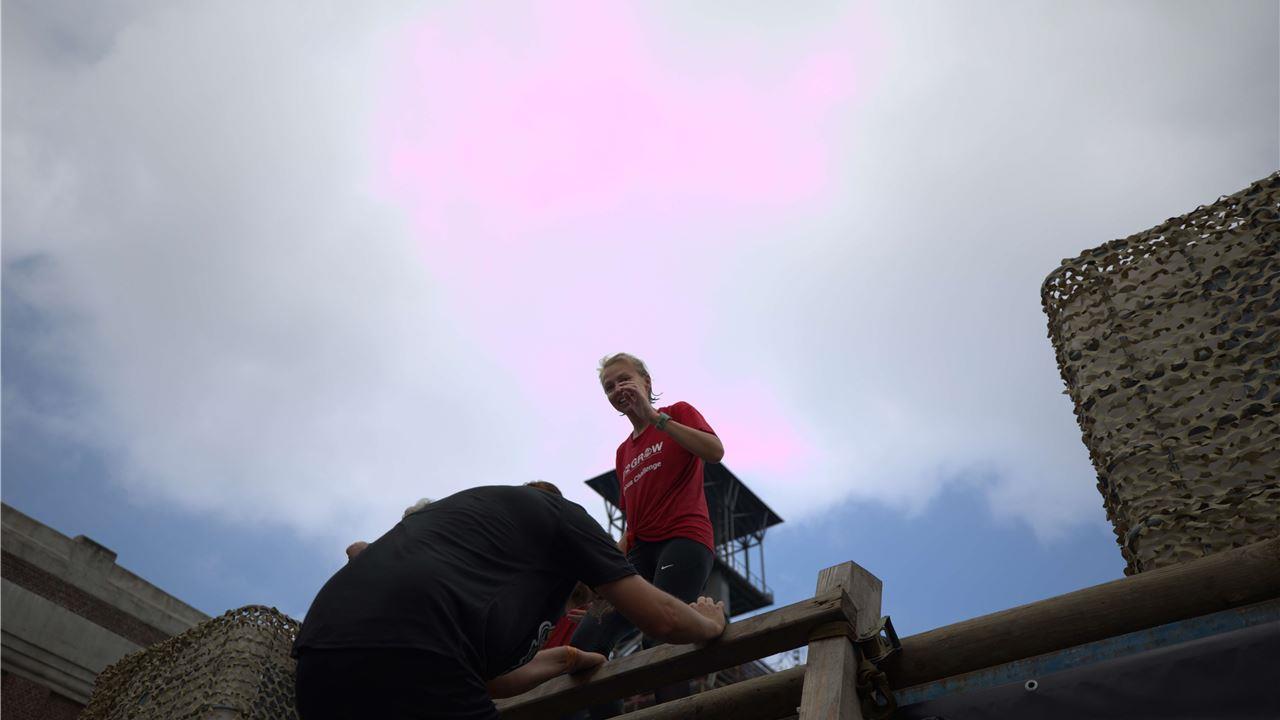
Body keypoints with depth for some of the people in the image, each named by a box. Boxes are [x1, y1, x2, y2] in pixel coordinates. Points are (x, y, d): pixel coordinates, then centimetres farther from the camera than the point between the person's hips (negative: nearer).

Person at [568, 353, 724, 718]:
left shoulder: (679, 413, 12)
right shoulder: (623, 452, 28)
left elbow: (715, 451, -9)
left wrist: (654, 415, -9)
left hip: (685, 540, -6)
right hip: (642, 552, 7)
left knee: (658, 637, -27)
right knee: (585, 641, -13)